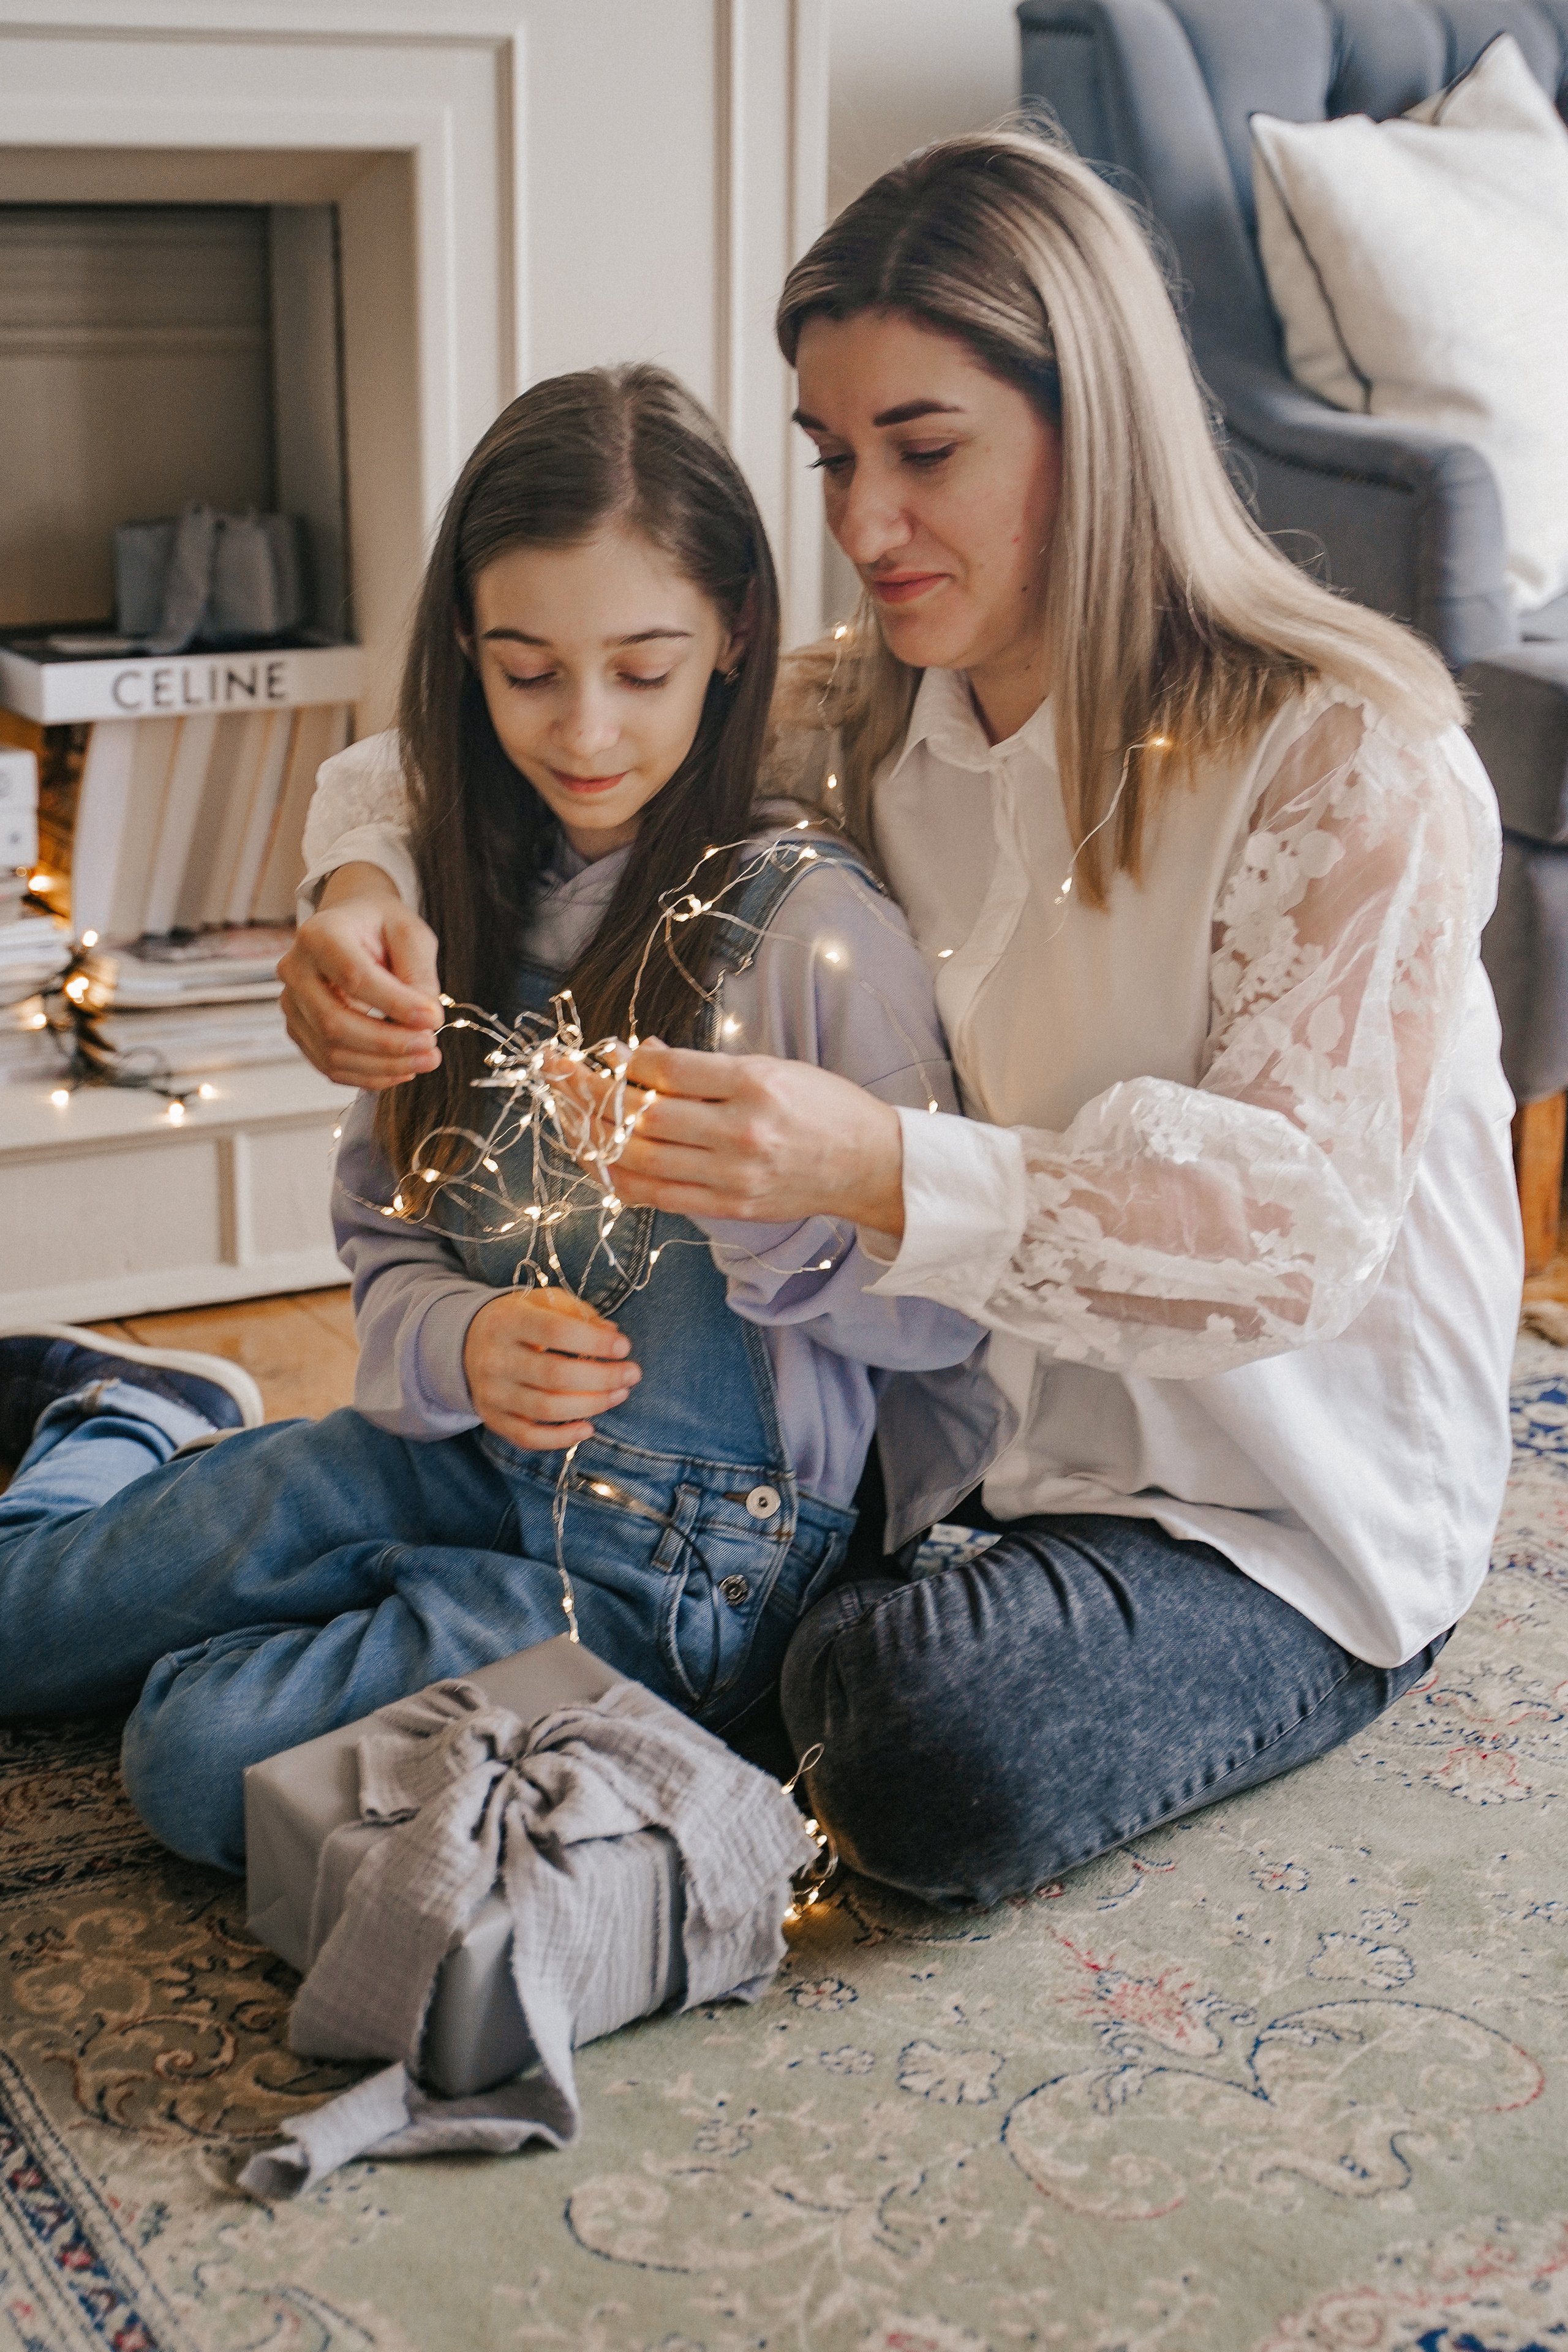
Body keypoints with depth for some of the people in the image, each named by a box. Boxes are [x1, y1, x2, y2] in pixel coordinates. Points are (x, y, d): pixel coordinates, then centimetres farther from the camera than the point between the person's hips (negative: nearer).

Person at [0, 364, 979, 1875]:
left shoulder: (805, 921, -17)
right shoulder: (464, 906, 1)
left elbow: (948, 1312, -16)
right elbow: (384, 1242, 4)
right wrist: (464, 1344, -19)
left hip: (700, 1563, -5)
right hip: (477, 1457, 6)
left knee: (208, 1747, -22)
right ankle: (133, 1427, 37)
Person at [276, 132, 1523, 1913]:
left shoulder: (1347, 759, -20)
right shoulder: (862, 717, -1)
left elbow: (1302, 1222, -28)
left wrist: (878, 1172, -42)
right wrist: (369, 893, -18)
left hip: (1292, 1504, -5)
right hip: (974, 1412, 6)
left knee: (943, 1760, -28)